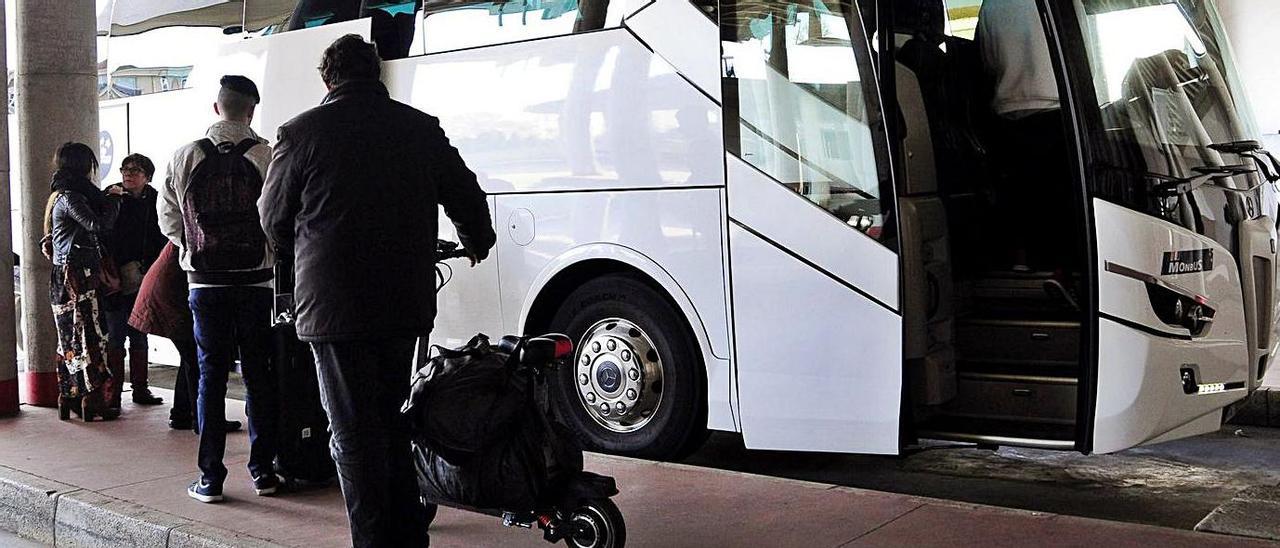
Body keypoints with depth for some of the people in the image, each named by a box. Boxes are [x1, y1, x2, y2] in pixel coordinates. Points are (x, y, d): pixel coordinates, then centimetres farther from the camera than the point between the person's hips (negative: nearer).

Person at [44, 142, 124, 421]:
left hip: (67, 276, 10)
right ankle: (94, 401, -5)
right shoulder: (70, 197, -13)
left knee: (70, 338, 11)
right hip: (77, 275, -10)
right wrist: (113, 199, -9)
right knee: (88, 336, -7)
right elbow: (99, 225, -22)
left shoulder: (62, 195, 18)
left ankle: (69, 399, 15)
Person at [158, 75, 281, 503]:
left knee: (211, 375, 7)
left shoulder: (185, 157, 0)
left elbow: (168, 220, 6)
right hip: (255, 280, -1)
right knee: (258, 373, 8)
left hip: (205, 281, 1)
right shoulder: (268, 157, -7)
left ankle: (210, 476, 8)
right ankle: (263, 471, 13)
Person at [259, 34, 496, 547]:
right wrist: (478, 241, 33)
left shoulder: (300, 132, -5)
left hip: (332, 304, -4)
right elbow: (466, 194, 12)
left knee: (353, 431, 4)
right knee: (391, 418, 18)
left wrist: (298, 256, 28)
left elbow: (273, 219, 6)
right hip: (406, 302, 4)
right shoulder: (421, 128, 4)